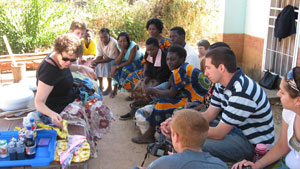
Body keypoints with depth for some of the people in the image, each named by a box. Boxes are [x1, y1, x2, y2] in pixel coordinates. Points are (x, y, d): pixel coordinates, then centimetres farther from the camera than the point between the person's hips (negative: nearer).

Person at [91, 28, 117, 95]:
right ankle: (101, 85, 0)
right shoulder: (100, 42, -10)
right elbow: (100, 56, -9)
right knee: (97, 65, -16)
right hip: (105, 58, 7)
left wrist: (98, 62, -36)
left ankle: (109, 87, -19)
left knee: (107, 64, -33)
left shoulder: (113, 43, -30)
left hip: (115, 59, -7)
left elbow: (110, 58, -29)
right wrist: (95, 61, -31)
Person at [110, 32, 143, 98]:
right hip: (126, 62, 5)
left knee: (126, 68, -32)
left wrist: (117, 67, -30)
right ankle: (115, 89, -7)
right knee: (115, 69, -20)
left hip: (138, 61, -5)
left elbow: (129, 61, -28)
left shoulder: (133, 46, -30)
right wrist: (122, 51, -32)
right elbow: (117, 62, -20)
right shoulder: (117, 46, -14)